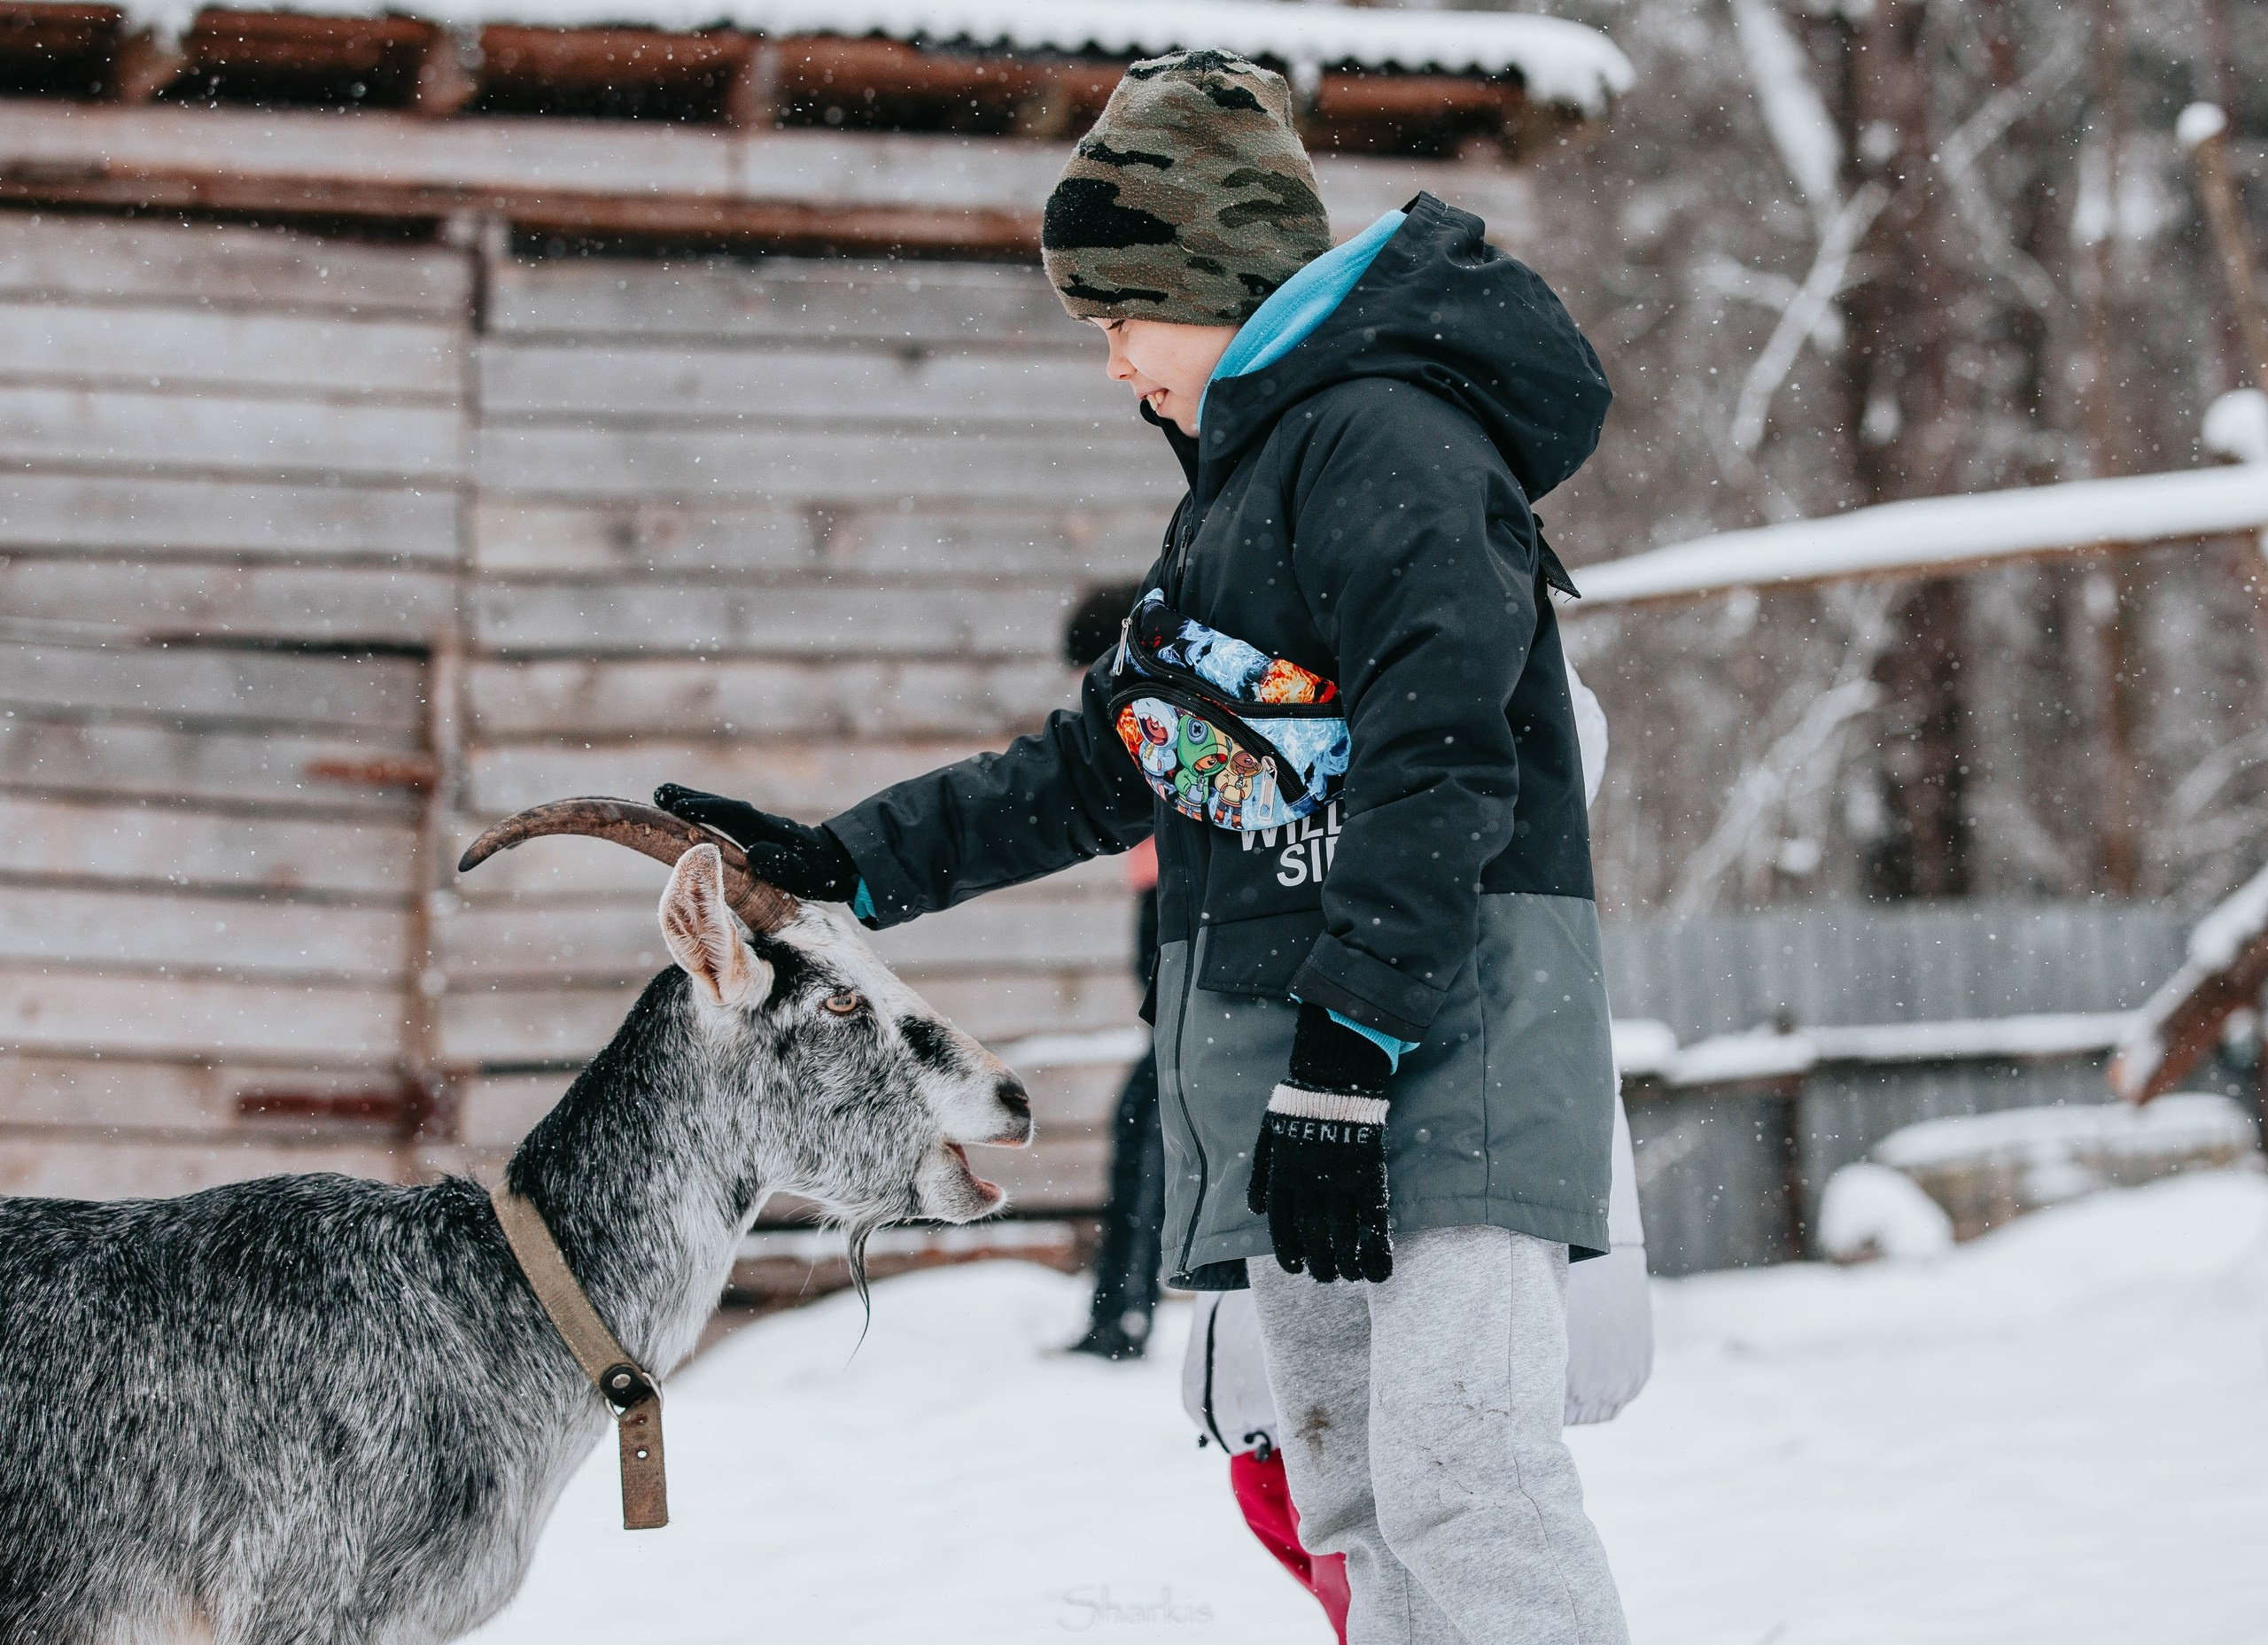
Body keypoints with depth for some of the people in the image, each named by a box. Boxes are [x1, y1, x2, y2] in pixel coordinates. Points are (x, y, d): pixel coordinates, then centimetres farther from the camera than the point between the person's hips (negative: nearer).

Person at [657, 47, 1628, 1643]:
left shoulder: (1389, 437, -9)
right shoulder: (1241, 479, 23)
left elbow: (1436, 770, -19)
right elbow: (1102, 770, 28)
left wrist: (1344, 1058, -24)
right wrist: (850, 859, 21)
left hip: (1443, 1043, -10)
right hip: (1284, 1047, 10)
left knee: (1458, 1469, -20)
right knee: (1349, 1499, 6)